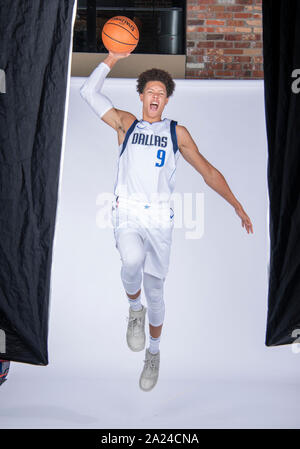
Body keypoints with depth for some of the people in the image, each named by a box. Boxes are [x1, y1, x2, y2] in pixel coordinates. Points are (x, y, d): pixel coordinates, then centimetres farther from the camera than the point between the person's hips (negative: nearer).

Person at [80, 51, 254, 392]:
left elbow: (206, 170, 15)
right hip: (126, 213, -1)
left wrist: (237, 206, 10)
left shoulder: (177, 132, 15)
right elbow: (89, 92, 8)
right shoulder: (126, 124, 15)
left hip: (159, 217, 1)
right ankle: (134, 310, 1)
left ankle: (154, 353, 28)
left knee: (155, 289, 4)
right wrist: (113, 58, 5)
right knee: (132, 260, -33)